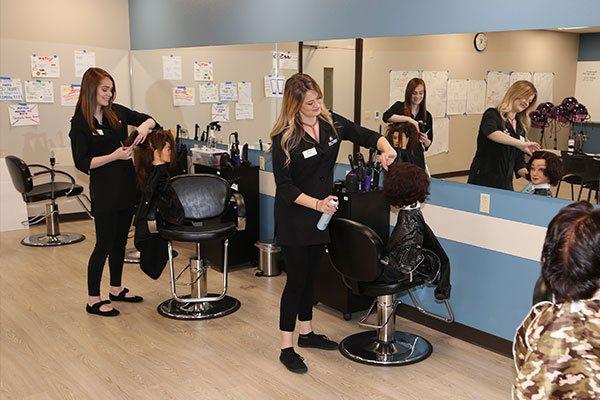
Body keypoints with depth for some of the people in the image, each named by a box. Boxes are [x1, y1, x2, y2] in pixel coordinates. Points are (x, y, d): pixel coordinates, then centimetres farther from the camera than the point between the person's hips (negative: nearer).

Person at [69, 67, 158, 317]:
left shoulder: (116, 112, 4)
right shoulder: (80, 123, -11)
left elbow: (148, 119, 14)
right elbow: (82, 163, -14)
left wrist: (144, 126, -9)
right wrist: (114, 156, -21)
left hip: (126, 186, 6)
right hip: (104, 191, -6)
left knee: (120, 241, 16)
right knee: (104, 245, -1)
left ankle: (116, 289, 30)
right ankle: (93, 300, 11)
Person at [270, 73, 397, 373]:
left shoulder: (331, 122, -2)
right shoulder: (284, 137, -18)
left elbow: (366, 136, 6)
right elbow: (285, 186, -19)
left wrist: (386, 149, -16)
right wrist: (316, 203, -32)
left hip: (321, 214, 6)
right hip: (294, 218, -6)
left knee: (310, 275, 18)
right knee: (296, 279, -2)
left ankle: (306, 332, 34)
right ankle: (287, 347, 10)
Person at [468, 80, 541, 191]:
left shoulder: (520, 128, 15)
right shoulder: (492, 115, -4)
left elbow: (518, 160, 15)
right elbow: (490, 133, -28)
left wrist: (528, 174, -4)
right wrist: (520, 143, -33)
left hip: (506, 184, 6)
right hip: (483, 180, -6)